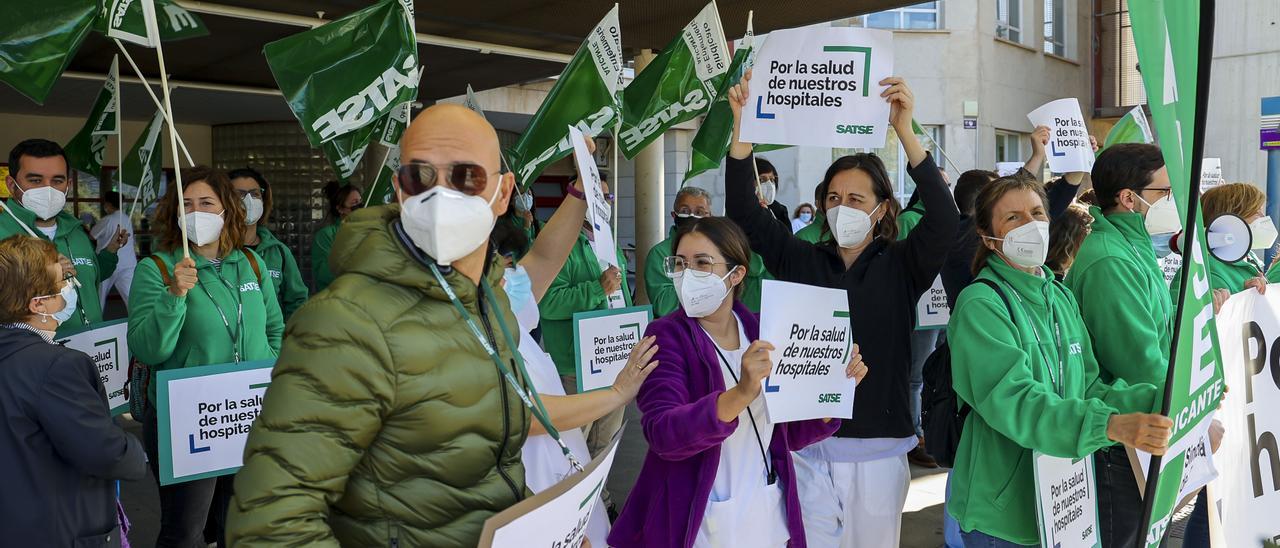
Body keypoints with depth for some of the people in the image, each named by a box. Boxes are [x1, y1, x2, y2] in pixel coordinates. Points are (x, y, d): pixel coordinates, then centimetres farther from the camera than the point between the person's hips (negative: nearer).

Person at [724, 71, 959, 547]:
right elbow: (743, 211, -2)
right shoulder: (802, 261, 5)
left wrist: (905, 131, -25)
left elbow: (944, 219, -17)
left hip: (877, 447, -1)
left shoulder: (900, 267, 0)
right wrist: (741, 125, -12)